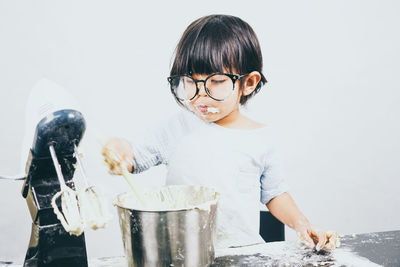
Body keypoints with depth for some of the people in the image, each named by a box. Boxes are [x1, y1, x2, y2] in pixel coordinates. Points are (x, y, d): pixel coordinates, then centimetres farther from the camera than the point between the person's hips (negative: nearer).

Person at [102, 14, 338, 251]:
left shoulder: (261, 138, 3)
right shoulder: (180, 127, 3)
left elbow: (274, 193, 14)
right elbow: (138, 158, 9)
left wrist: (300, 223, -2)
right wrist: (121, 152, -14)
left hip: (243, 250, -3)